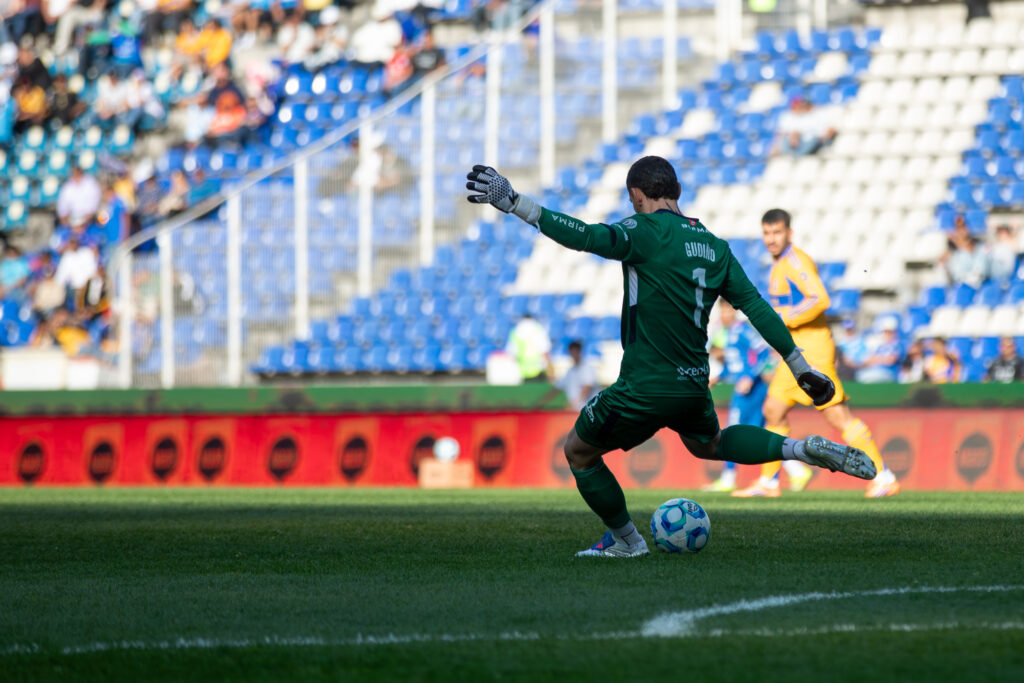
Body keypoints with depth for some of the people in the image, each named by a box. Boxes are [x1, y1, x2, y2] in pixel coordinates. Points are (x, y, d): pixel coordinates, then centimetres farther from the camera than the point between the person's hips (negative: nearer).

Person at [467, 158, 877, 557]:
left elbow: (586, 237, -28)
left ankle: (625, 541, 24)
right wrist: (801, 368, 15)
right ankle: (802, 449, 19)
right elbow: (756, 307, 9)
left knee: (578, 451, 16)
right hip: (694, 387, 7)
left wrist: (514, 203, -30)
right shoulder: (715, 246, 8)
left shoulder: (647, 232, -12)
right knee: (707, 444, 36)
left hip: (644, 390, -7)